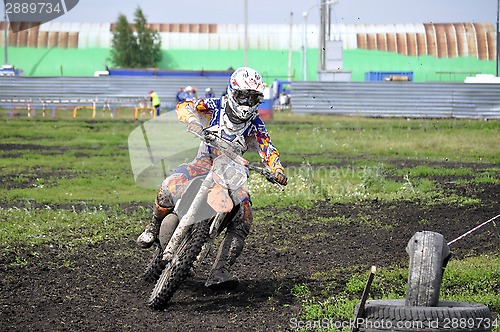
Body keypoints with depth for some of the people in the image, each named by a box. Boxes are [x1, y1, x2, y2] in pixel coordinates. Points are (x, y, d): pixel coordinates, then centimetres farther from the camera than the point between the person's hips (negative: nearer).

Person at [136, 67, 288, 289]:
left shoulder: (255, 125, 2)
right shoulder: (215, 106, -3)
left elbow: (268, 150, -5)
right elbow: (184, 107, -14)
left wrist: (277, 170, -27)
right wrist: (193, 121, -38)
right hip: (205, 162, -2)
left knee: (244, 217, -21)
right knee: (170, 186, -31)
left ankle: (219, 272, -23)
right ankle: (155, 227, 0)